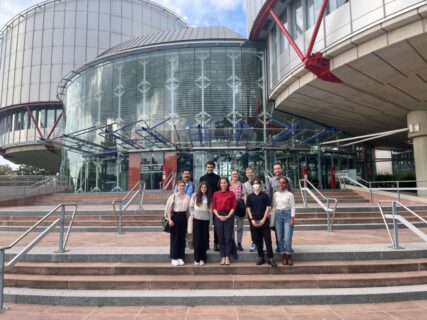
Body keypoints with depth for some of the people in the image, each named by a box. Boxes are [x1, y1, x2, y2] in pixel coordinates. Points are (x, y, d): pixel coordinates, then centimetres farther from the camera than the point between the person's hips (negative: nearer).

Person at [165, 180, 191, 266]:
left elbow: (188, 209, 10)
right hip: (175, 217, -3)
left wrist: (187, 219, 6)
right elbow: (168, 208, -5)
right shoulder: (173, 196, -4)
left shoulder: (187, 197, 7)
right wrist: (170, 219, -13)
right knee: (175, 238, 1)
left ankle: (181, 257, 18)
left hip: (183, 218, 4)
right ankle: (174, 258, 10)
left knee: (182, 238, 8)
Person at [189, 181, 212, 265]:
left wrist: (210, 219, 4)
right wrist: (192, 214, -6)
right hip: (197, 219, -2)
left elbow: (210, 209, 7)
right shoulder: (195, 195, 2)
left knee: (204, 239, 5)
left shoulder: (209, 197, 7)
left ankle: (202, 258, 15)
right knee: (197, 239, -1)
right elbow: (191, 206, 6)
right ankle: (197, 258, 9)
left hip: (205, 219, 2)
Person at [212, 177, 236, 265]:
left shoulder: (231, 194, 1)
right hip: (218, 216, 2)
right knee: (220, 238, 4)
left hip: (229, 216, -1)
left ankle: (227, 257, 7)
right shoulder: (216, 194, 5)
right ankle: (223, 257, 12)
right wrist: (218, 216, -9)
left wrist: (228, 216, -11)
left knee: (228, 237, -1)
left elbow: (233, 207, -1)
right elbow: (213, 207, 4)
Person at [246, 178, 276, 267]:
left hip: (264, 220, -2)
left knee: (268, 239, -4)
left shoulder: (264, 195, 3)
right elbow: (248, 208, 5)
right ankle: (261, 257, 17)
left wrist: (264, 219, -9)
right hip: (254, 221, 2)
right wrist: (252, 219, -6)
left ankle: (270, 258, 0)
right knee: (257, 240, 7)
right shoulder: (250, 196, 7)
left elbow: (268, 207, -1)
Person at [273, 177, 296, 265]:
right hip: (278, 215, 3)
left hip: (287, 215, -3)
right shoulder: (275, 194, 9)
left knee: (287, 238, -7)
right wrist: (273, 217, 6)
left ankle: (289, 256, 9)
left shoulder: (290, 194, -1)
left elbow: (292, 207, -4)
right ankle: (283, 256, 17)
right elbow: (274, 205, 10)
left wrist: (292, 218, -10)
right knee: (280, 237, 5)